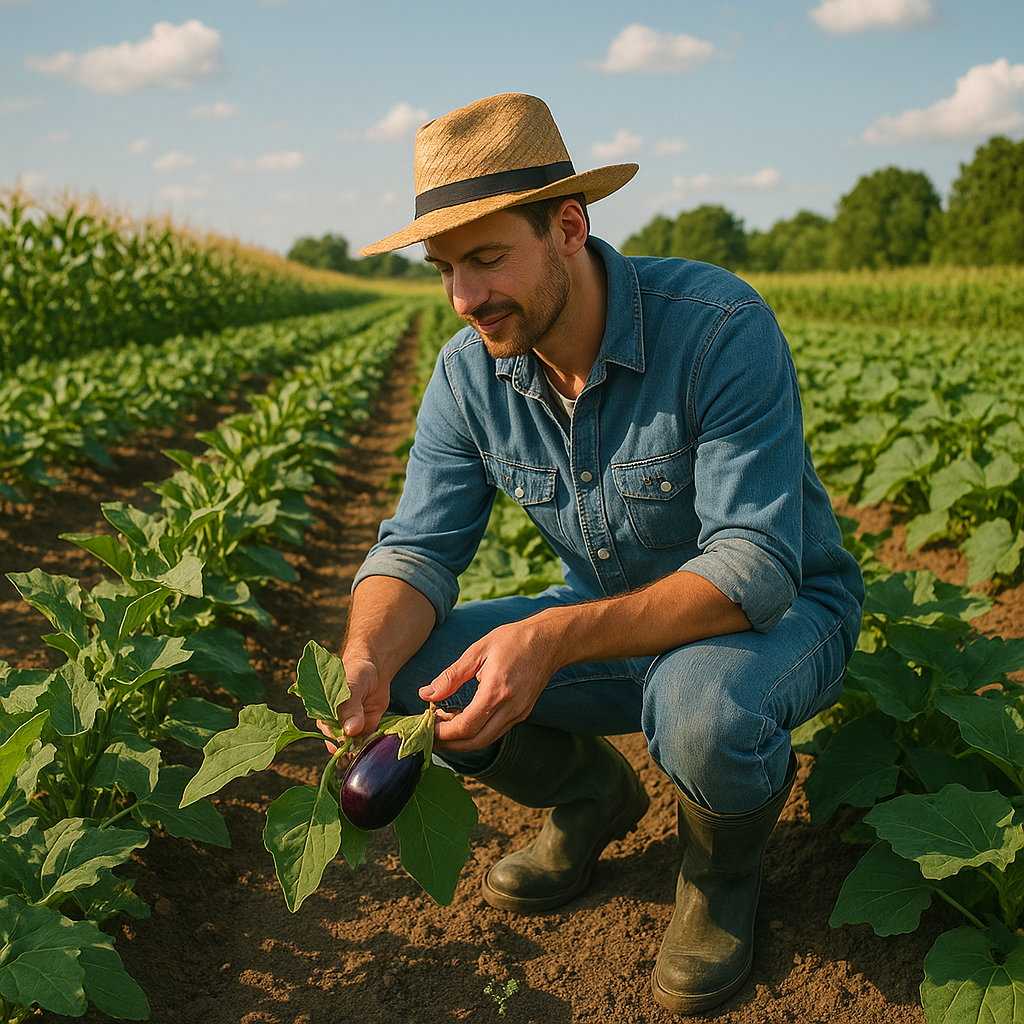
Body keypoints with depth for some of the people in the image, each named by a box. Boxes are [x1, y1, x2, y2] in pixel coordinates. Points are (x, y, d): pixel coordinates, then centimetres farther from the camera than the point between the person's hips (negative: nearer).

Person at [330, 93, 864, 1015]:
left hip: (777, 618, -5)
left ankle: (725, 864, -2)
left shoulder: (721, 328, -28)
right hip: (618, 627, 5)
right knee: (409, 669, -14)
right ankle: (594, 794, 13)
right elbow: (419, 550, -10)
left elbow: (753, 570, -32)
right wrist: (362, 662, -33)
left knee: (701, 705, -40)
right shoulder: (468, 373, -10)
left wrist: (553, 638, -44)